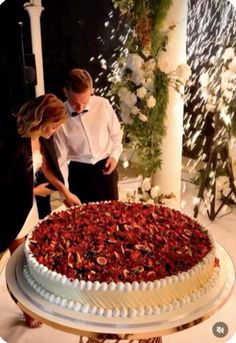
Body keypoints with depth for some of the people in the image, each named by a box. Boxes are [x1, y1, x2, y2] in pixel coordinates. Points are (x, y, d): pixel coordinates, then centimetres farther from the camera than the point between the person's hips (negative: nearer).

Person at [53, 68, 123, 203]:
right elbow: (60, 158, -8)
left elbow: (116, 134, 7)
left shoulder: (103, 105, -11)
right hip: (78, 172, -1)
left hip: (105, 167, 1)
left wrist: (115, 155, -8)